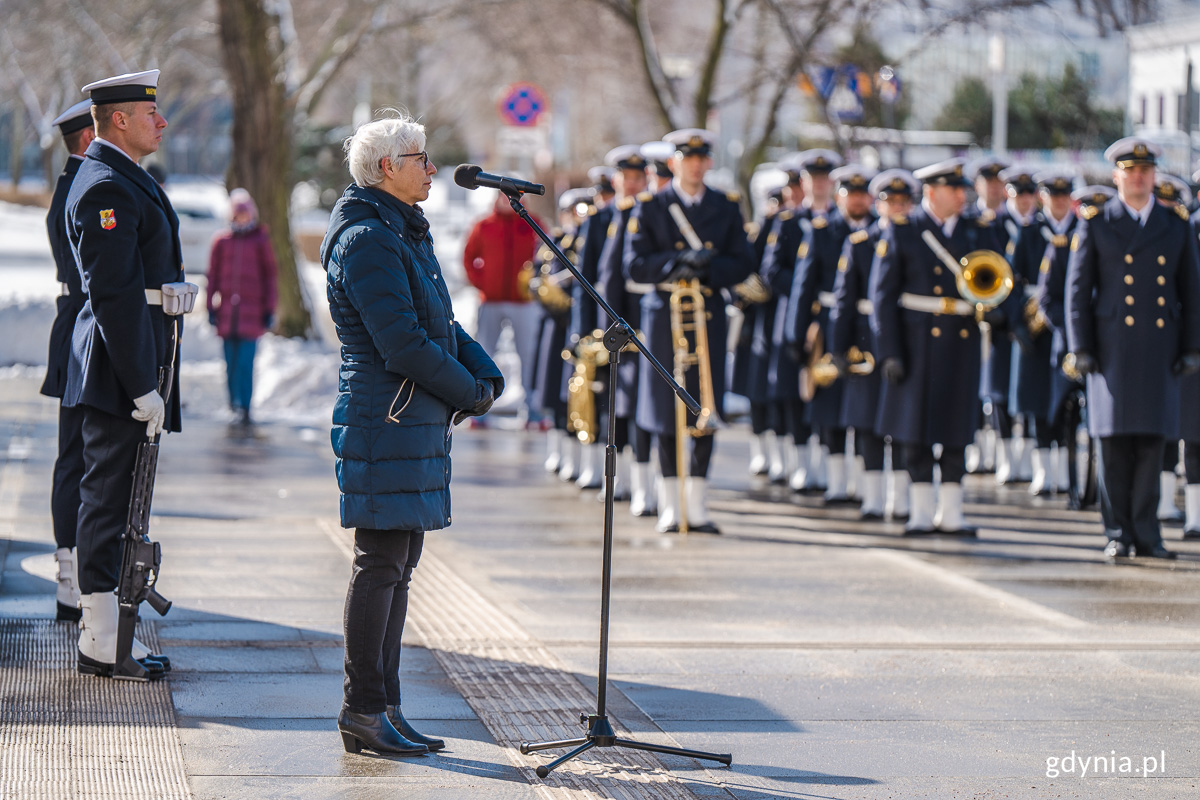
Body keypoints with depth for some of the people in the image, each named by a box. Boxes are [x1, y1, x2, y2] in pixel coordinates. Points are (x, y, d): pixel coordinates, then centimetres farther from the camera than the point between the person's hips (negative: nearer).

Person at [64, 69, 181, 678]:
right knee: (110, 497, -6)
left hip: (127, 364, 11)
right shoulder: (108, 189, -17)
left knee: (112, 496, 14)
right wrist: (143, 386, -23)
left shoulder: (123, 181, 17)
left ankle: (101, 624, 22)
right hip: (121, 365, -11)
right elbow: (114, 296, -22)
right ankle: (102, 640, -3)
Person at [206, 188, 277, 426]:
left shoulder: (260, 241, 4)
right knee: (230, 360, 6)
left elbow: (269, 277, 8)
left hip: (252, 309, -2)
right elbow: (213, 275, 13)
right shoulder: (222, 241, 8)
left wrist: (269, 310, 5)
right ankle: (234, 398, 24)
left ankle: (244, 408, -7)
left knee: (246, 361, -9)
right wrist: (211, 306, 8)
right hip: (227, 309, 2)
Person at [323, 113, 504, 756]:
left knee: (398, 563, 11)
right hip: (386, 418, -10)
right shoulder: (367, 239, -14)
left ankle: (383, 709, 17)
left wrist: (487, 373, 5)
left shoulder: (405, 232, 18)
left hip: (418, 420, 10)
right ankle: (364, 711, 0)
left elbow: (440, 322, 21)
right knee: (381, 563, -6)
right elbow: (402, 342, -19)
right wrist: (470, 393, -9)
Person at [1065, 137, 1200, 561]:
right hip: (1112, 346, -1)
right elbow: (1078, 288, 3)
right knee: (1115, 439, -1)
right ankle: (1122, 531, 7)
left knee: (1151, 439, 1)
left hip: (1161, 347, 1)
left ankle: (1146, 534, 6)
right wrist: (1080, 348, -4)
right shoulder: (1095, 224, 4)